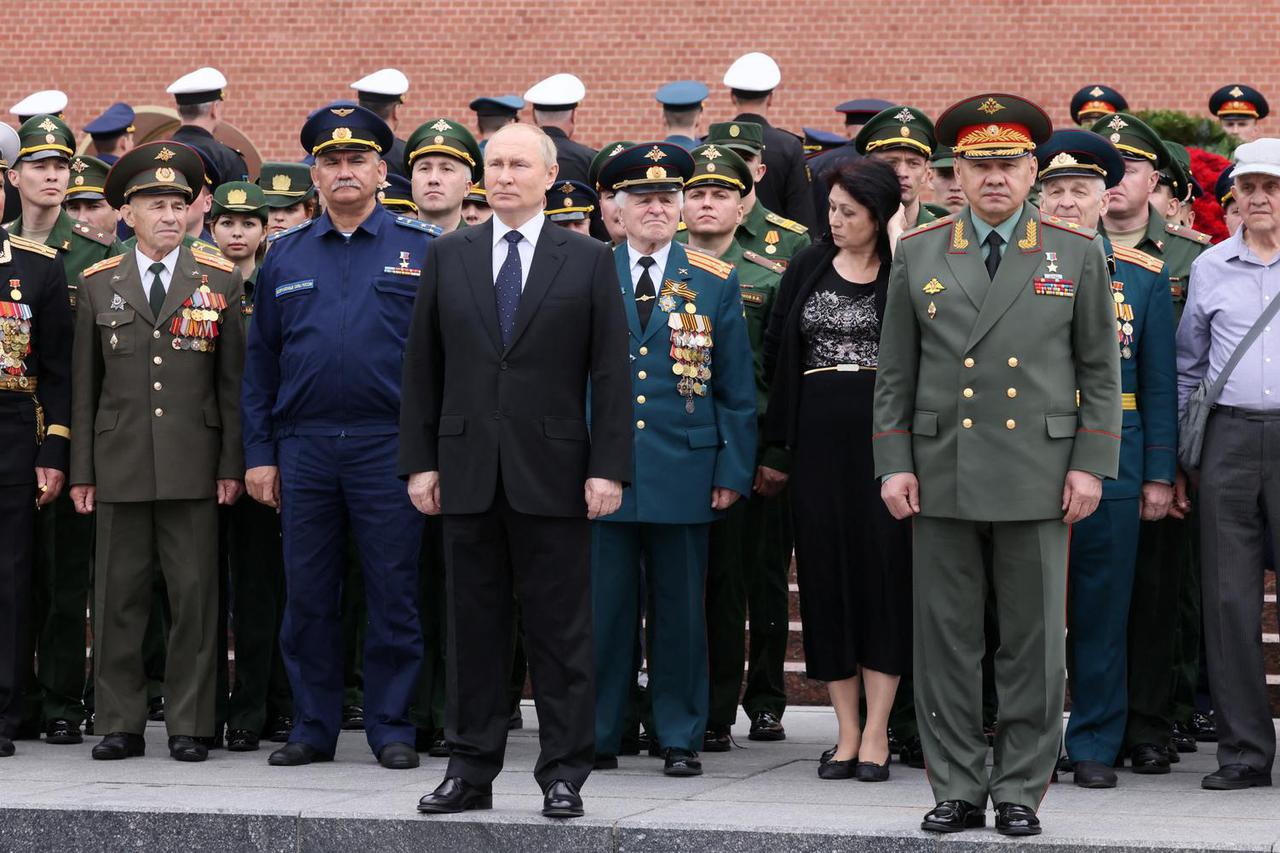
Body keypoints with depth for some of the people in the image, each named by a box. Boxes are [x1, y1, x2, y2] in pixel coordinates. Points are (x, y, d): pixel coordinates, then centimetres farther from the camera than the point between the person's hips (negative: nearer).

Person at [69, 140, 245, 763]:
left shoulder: (219, 280, 6)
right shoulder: (98, 284, 9)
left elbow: (232, 380, 5)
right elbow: (84, 384, 9)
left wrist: (231, 465, -1)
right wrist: (82, 470, 5)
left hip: (193, 467, -1)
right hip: (120, 465, 1)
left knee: (195, 594, -1)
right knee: (118, 596, 3)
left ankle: (189, 725, 6)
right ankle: (121, 724, 10)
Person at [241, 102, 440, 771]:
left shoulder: (423, 247, 2)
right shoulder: (285, 254, 10)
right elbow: (261, 359, 11)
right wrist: (259, 453, 5)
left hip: (389, 446, -3)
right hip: (303, 447, 3)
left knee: (393, 597, 1)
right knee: (307, 597, 7)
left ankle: (391, 728, 10)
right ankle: (313, 727, 16)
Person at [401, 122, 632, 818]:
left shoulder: (588, 260, 3)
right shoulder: (448, 257, 9)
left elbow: (610, 373, -1)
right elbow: (422, 369, 9)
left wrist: (608, 468, -7)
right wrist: (420, 462, 2)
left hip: (553, 473, -2)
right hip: (467, 471, 2)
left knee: (559, 631, 1)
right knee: (473, 627, 7)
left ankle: (563, 774, 8)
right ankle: (471, 770, 14)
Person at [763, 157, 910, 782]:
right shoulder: (808, 268, 11)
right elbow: (776, 349, 11)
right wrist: (782, 432, 7)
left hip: (885, 435, -3)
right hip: (820, 437, 3)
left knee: (884, 569, -3)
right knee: (827, 570, 4)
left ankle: (876, 734, 3)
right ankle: (847, 734, 11)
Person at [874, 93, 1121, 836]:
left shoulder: (1078, 254, 4)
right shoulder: (918, 254, 7)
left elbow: (1101, 370, 5)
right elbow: (896, 371, 9)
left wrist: (1091, 464, -3)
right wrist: (894, 463, 2)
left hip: (1039, 479, -1)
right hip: (942, 476, 1)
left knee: (1035, 642, 2)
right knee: (946, 641, 4)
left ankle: (1022, 790, 11)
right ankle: (958, 789, 12)